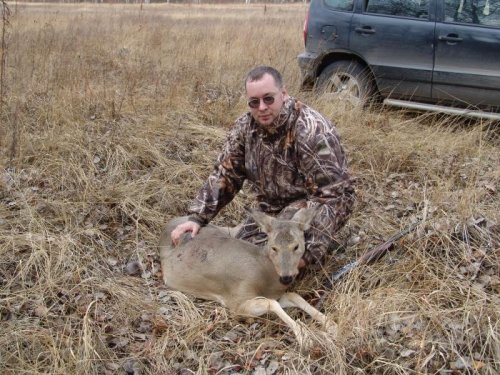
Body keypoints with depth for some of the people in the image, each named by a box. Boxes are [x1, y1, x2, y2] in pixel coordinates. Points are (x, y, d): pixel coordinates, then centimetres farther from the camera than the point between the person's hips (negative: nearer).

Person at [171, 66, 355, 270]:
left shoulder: (311, 132, -26)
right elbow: (224, 175, 0)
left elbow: (334, 195, -28)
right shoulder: (245, 126, -6)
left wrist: (310, 251, -34)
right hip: (272, 209, 6)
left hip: (311, 206, -6)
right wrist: (196, 217, -12)